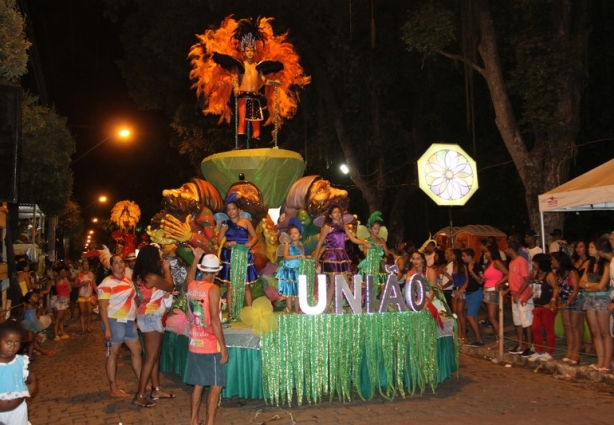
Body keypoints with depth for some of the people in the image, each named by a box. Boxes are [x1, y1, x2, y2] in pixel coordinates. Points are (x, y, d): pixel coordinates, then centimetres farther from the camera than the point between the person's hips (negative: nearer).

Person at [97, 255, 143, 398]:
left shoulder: (128, 281, 12)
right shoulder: (107, 283, -12)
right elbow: (102, 307, -15)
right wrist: (107, 328, -20)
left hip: (129, 321, 8)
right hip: (114, 321, -8)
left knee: (136, 350, 14)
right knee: (113, 354, 1)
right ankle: (113, 389, 8)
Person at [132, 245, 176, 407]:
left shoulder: (140, 276, 6)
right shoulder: (152, 277, -22)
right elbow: (170, 287, -7)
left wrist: (162, 270, 12)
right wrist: (167, 269, 5)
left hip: (146, 317, 10)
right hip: (151, 317, -10)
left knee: (155, 355, 17)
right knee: (151, 357, -5)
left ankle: (156, 389, 25)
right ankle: (140, 396, -3)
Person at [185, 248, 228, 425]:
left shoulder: (191, 286, 4)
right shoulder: (213, 289, -14)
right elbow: (214, 320, -18)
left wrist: (196, 258, 35)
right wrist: (223, 347, -15)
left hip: (194, 344, 7)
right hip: (211, 346, -6)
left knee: (198, 385, 14)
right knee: (215, 386, 1)